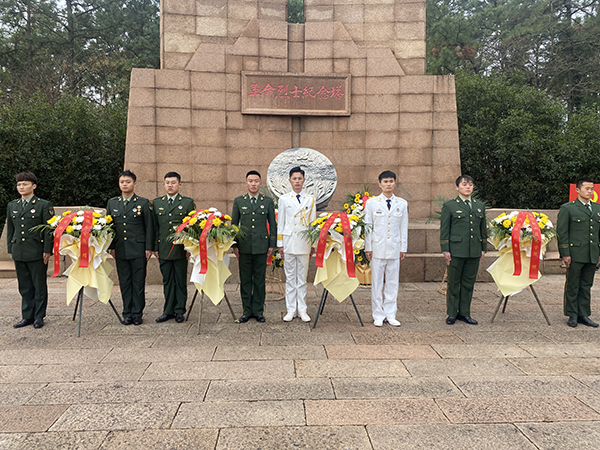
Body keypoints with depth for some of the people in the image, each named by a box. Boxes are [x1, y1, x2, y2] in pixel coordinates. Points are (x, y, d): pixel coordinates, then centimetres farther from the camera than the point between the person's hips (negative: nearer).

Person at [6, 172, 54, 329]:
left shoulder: (44, 205, -3)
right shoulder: (12, 206, 13)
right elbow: (10, 229, 17)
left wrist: (47, 250, -11)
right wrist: (10, 250, 12)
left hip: (37, 253, -5)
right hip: (19, 253, 5)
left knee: (39, 286, 4)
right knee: (25, 287, 11)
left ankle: (39, 317, 15)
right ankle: (27, 316, 21)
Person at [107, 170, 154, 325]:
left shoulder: (143, 203, 1)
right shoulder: (112, 203, 11)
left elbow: (149, 227, 0)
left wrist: (148, 248, -5)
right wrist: (111, 247, 7)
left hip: (138, 250, -3)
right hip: (120, 250, 3)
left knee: (138, 282, 3)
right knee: (124, 283, 8)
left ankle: (137, 313, 12)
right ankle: (127, 313, 17)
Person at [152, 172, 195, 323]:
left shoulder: (188, 202, 2)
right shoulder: (156, 203, 11)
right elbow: (154, 227, 12)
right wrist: (155, 248, 7)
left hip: (181, 250, -2)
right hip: (163, 250, 3)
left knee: (181, 281, 4)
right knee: (167, 281, 9)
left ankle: (179, 311, 14)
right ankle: (168, 311, 18)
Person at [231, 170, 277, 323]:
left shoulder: (268, 201, 6)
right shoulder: (238, 201, 7)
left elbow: (272, 224, 7)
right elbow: (234, 224, 9)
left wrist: (272, 245, 1)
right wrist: (234, 245, 3)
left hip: (261, 246, -1)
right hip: (244, 246, 1)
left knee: (259, 279, 5)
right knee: (245, 279, 6)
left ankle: (258, 310, 15)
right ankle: (247, 310, 16)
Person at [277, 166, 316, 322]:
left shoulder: (310, 199, 8)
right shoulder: (284, 199, 6)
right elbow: (280, 223, 7)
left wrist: (313, 245, 5)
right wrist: (280, 244, 3)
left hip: (304, 243, 0)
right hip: (288, 243, 0)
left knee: (302, 278, 5)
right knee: (290, 278, 5)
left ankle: (302, 310, 13)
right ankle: (291, 310, 13)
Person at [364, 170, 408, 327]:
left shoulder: (402, 204, 7)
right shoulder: (371, 203, 2)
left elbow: (404, 227, 10)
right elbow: (367, 226, 3)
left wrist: (403, 248, 8)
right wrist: (368, 248, -1)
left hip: (395, 248, 2)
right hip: (377, 248, -2)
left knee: (393, 282, 6)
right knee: (377, 282, 3)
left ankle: (390, 315, 17)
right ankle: (378, 315, 13)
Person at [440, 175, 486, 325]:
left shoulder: (480, 206, 13)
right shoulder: (449, 206, 0)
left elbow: (483, 228, 17)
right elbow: (444, 229, -2)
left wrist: (483, 249, 13)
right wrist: (445, 250, -7)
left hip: (474, 252, 4)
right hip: (456, 252, -4)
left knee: (468, 283, 10)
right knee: (453, 283, 3)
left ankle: (464, 313, 21)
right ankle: (452, 314, 13)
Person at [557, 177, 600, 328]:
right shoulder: (567, 208, -2)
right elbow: (562, 232, -5)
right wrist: (565, 253, -11)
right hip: (575, 255, -5)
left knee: (586, 286, 11)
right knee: (572, 286, 3)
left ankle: (583, 315, 20)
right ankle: (572, 315, 13)